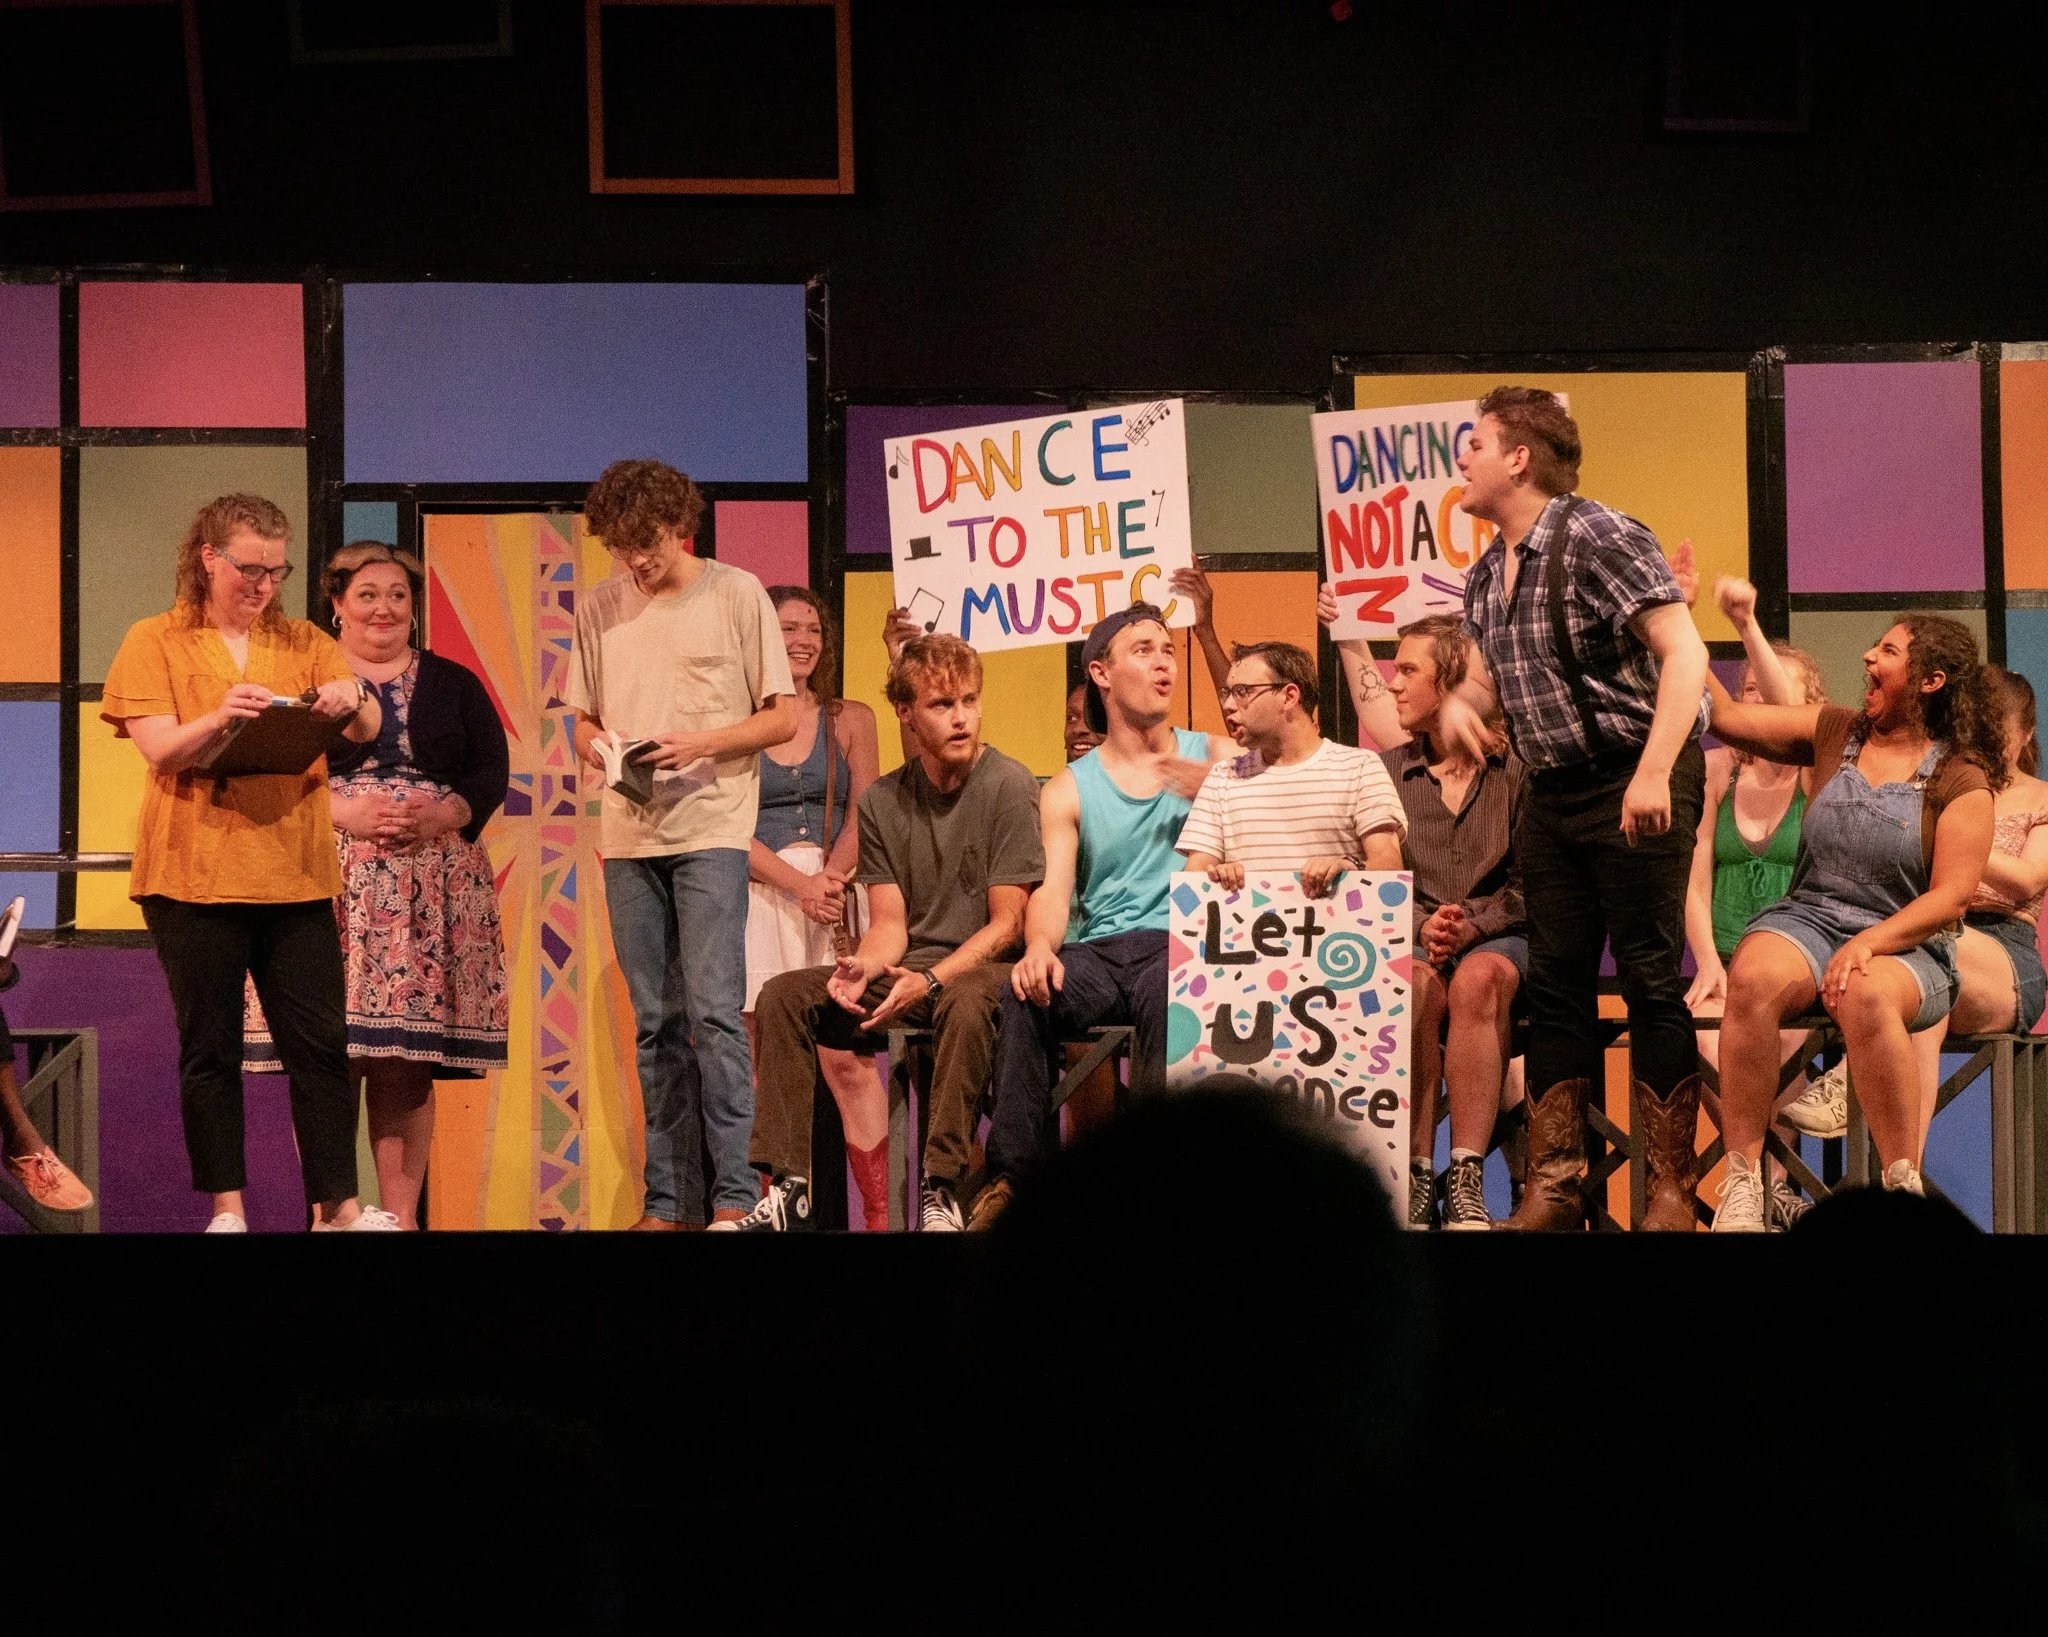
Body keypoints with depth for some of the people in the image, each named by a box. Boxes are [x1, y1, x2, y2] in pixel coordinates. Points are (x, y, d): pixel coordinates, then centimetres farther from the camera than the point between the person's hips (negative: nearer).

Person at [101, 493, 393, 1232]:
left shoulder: (303, 643, 11)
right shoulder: (155, 642, 4)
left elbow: (369, 729, 0)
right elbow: (159, 751, -7)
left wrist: (353, 701, -24)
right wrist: (221, 718, -26)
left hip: (296, 872, 2)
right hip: (194, 873, -2)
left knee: (320, 1044, -3)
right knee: (209, 1048, 2)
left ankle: (337, 1206, -2)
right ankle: (226, 1210, 7)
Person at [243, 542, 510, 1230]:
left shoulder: (453, 684, 16)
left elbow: (491, 773, 9)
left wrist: (439, 816, -10)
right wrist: (347, 814, -14)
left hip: (431, 887, 2)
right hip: (331, 885, -2)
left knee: (407, 1063, -1)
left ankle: (401, 1215, 2)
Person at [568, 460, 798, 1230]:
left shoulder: (737, 595, 0)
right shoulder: (598, 608, 10)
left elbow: (782, 718, 0)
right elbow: (581, 723, 17)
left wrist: (696, 745, -14)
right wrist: (601, 749, -7)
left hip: (711, 830, -4)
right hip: (629, 836, 4)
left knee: (713, 1009, -11)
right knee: (654, 1022, 5)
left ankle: (735, 1194, -9)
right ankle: (669, 1198, 8)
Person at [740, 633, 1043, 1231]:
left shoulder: (1009, 786, -8)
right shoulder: (882, 801, 7)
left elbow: (1007, 923, -11)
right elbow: (890, 922, 5)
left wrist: (929, 982, -23)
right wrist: (865, 968, -18)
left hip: (983, 968, -5)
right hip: (907, 972, 5)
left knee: (966, 1002, -39)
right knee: (783, 996, -13)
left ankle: (940, 1192, -35)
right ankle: (788, 1188, -18)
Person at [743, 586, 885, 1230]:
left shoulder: (850, 720, 12)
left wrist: (830, 876, -14)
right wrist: (798, 885, -13)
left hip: (832, 892, 0)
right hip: (757, 893, 0)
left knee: (845, 1056, -11)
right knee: (760, 1061, -5)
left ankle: (880, 1213, -13)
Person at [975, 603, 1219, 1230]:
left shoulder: (1212, 759, 16)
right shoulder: (1070, 789, 16)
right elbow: (1052, 891, 1)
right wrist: (1041, 945, -22)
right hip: (1098, 949, 2)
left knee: (1168, 991, -38)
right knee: (1026, 992, -30)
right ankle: (1010, 1179, -29)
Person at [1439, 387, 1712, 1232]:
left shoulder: (1601, 538, -14)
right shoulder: (1486, 575, 11)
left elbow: (1684, 654, -20)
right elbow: (1491, 673, 25)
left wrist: (1654, 774, -27)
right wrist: (1459, 702, 0)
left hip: (1635, 787, -8)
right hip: (1554, 791, 8)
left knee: (1652, 979, -5)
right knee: (1555, 985, 8)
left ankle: (1672, 1192, 1)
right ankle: (1554, 1187, 13)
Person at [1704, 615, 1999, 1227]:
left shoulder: (1962, 781, 0)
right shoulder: (1836, 733, 13)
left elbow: (1950, 898, -7)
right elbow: (1726, 715, 13)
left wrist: (1869, 943, -21)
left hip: (1905, 944, -3)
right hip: (1807, 920, 3)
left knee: (1867, 996, -40)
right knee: (1753, 978, -33)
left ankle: (1903, 1189, -30)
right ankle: (1741, 1185, -33)